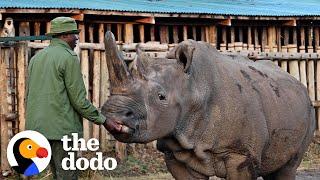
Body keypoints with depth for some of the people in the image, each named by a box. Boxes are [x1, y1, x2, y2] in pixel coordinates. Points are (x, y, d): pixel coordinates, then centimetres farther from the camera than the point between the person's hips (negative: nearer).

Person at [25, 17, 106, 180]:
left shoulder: (36, 57, 14)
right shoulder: (69, 58, -10)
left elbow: (29, 95, 17)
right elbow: (79, 99, -12)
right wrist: (101, 119, -2)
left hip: (38, 127, 8)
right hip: (62, 128, -8)